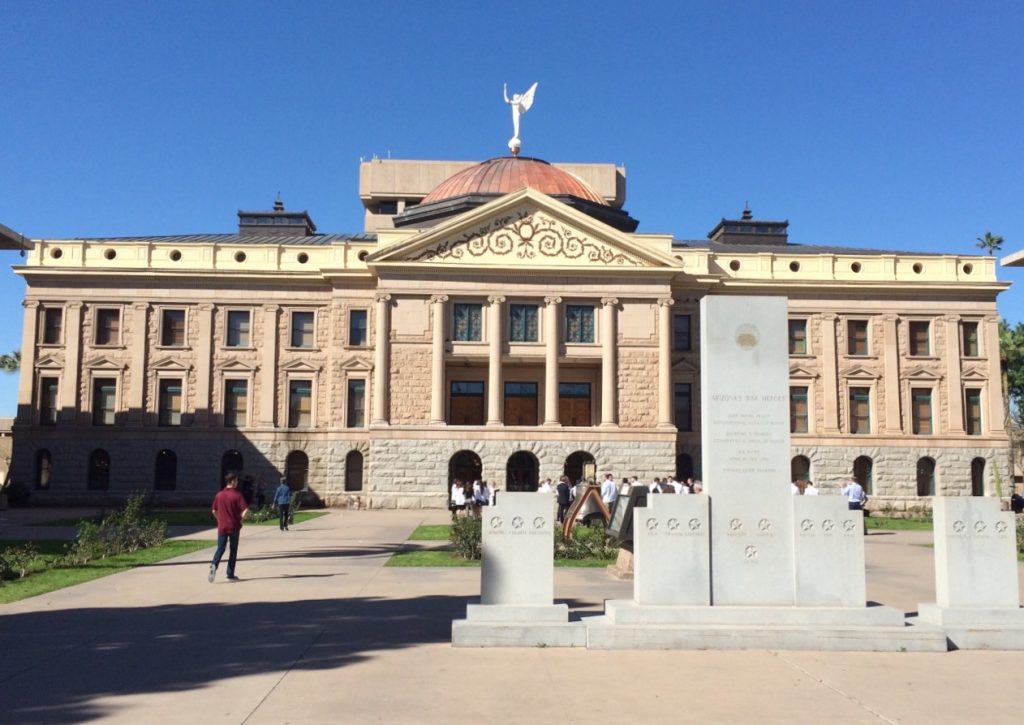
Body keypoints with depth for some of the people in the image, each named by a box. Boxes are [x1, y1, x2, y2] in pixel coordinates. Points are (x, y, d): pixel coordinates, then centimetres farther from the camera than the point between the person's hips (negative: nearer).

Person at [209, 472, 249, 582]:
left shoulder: (219, 495, 3)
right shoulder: (237, 495, -10)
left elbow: (214, 511, 9)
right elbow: (246, 510, -18)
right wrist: (241, 519, -1)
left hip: (222, 527, 3)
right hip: (234, 527, -3)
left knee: (220, 548, 7)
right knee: (233, 550, 9)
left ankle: (214, 565, -22)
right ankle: (230, 575, 12)